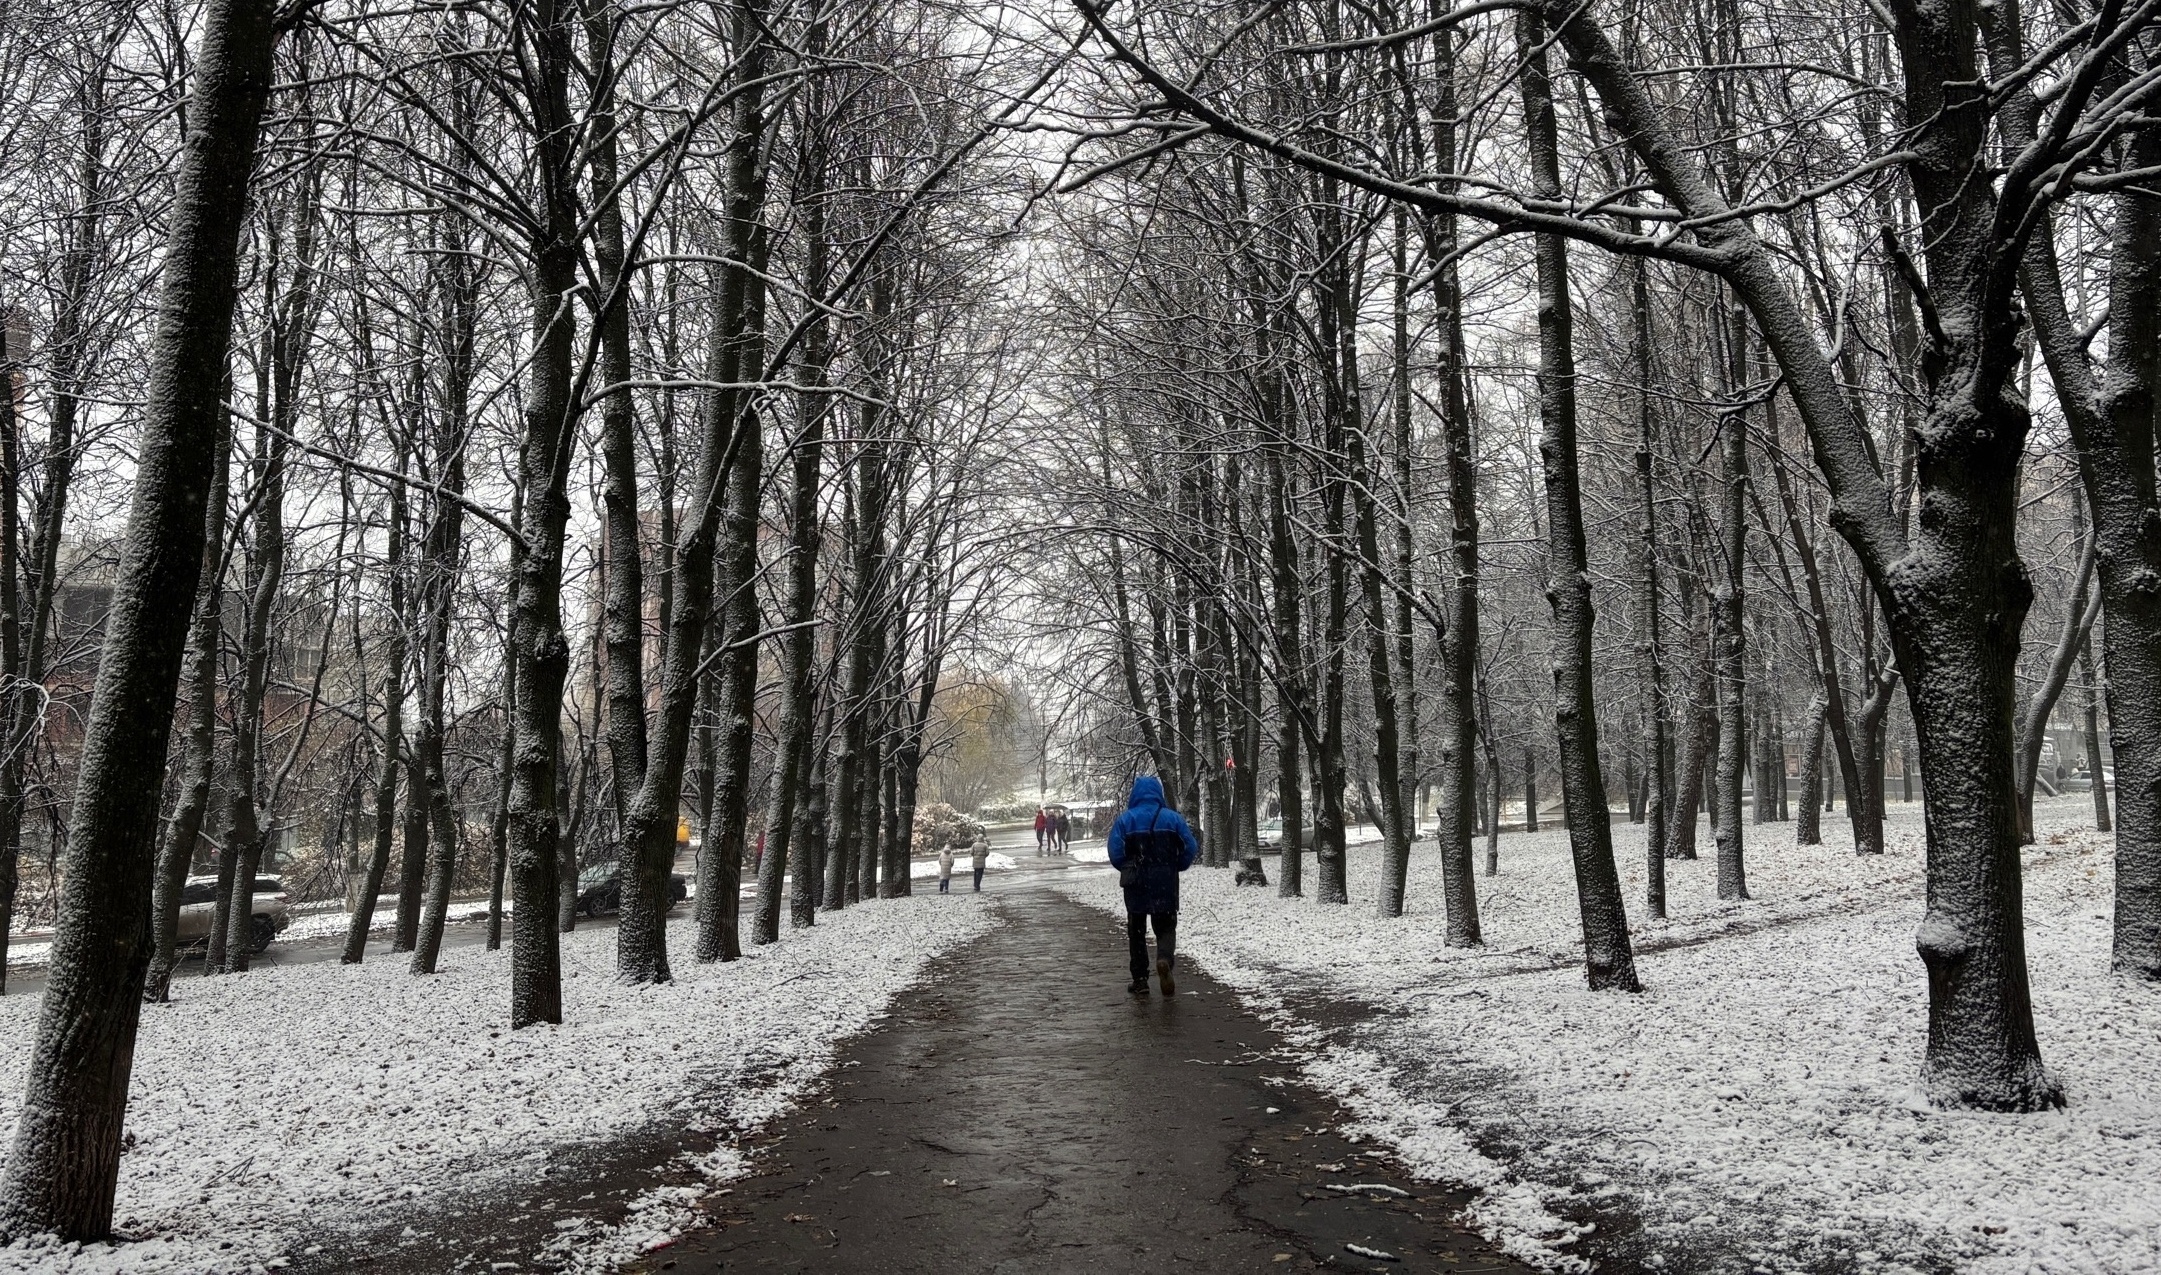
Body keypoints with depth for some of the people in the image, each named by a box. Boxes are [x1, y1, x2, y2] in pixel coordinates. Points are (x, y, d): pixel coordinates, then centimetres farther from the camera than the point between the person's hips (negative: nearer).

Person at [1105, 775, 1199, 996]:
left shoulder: (1125, 820, -6)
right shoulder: (1173, 818, -2)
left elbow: (1115, 853, -11)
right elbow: (1191, 849, -4)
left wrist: (1127, 870, 9)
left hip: (1136, 886, 0)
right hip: (1166, 886, 0)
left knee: (1136, 931, 14)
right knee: (1166, 928, 12)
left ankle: (1140, 980, 13)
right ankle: (1165, 958, -18)